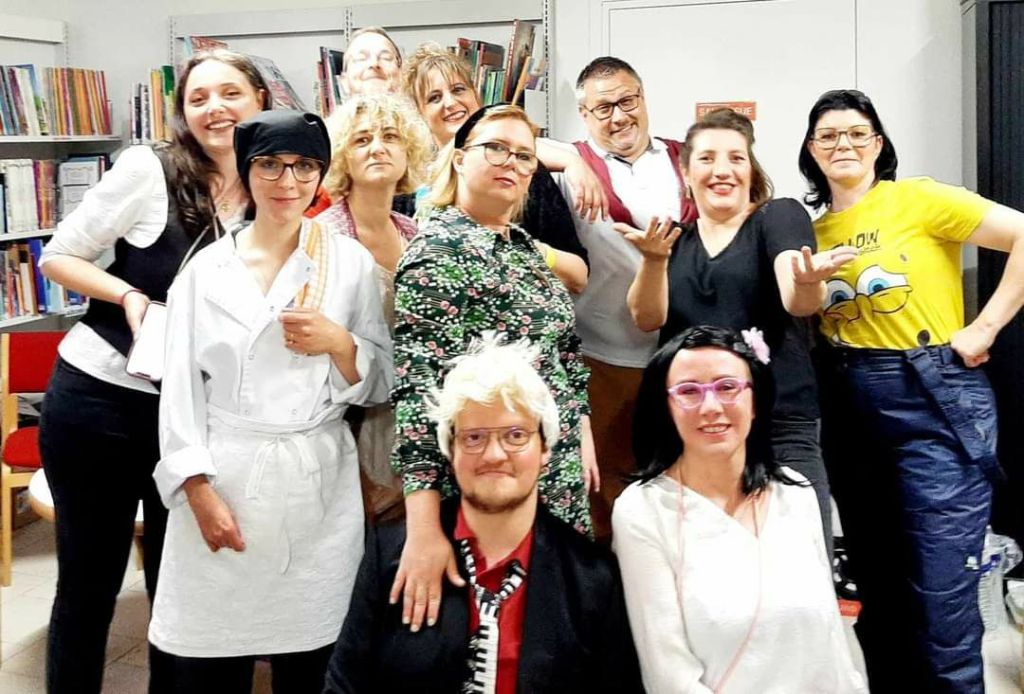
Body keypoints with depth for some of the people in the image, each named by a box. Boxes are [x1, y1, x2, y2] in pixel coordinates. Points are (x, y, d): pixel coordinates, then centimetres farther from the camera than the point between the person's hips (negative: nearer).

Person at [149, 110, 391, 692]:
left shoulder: (352, 262, 3)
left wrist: (339, 343, -14)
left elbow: (379, 385, 6)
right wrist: (198, 489, -8)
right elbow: (181, 388, 2)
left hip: (318, 485, 0)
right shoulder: (207, 267, 5)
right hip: (222, 477, 1)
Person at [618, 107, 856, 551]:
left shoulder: (780, 217, 3)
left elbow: (797, 302, -14)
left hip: (781, 428, -3)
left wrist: (808, 282, -37)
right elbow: (647, 318, 2)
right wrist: (654, 260, -16)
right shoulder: (676, 238, 14)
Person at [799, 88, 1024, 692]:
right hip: (851, 409, 6)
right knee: (876, 583, 15)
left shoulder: (917, 198, -5)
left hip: (934, 401, -6)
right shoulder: (814, 232, 11)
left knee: (942, 597, -6)